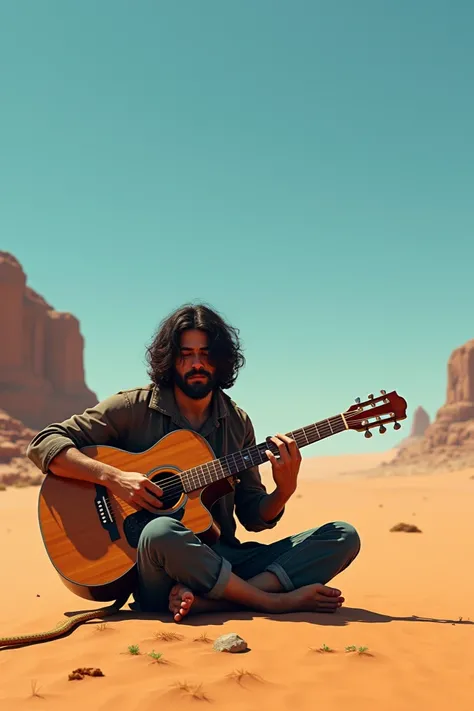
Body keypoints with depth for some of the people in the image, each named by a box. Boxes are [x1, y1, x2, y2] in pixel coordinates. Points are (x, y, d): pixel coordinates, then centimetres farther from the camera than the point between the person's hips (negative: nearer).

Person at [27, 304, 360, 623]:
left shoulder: (237, 422, 12)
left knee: (344, 537, -12)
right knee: (161, 532, -41)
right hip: (153, 573, -5)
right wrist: (114, 477, -19)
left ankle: (205, 600, -29)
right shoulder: (134, 407, -1)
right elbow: (43, 444, -6)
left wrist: (284, 491, -9)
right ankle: (279, 601, -22)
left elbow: (253, 516, 13)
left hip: (221, 560, 5)